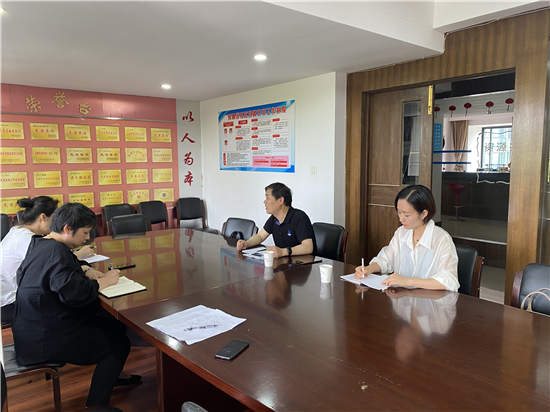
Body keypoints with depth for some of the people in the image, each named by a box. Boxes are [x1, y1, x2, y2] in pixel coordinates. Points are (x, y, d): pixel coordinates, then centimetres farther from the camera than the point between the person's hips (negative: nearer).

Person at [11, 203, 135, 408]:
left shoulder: (40, 244, 7)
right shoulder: (56, 251, -25)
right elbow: (73, 293, -35)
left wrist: (85, 274, 3)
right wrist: (101, 282, -18)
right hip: (45, 341, -10)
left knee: (116, 327, 15)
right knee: (119, 344, -1)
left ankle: (109, 377, 36)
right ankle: (95, 404, 9)